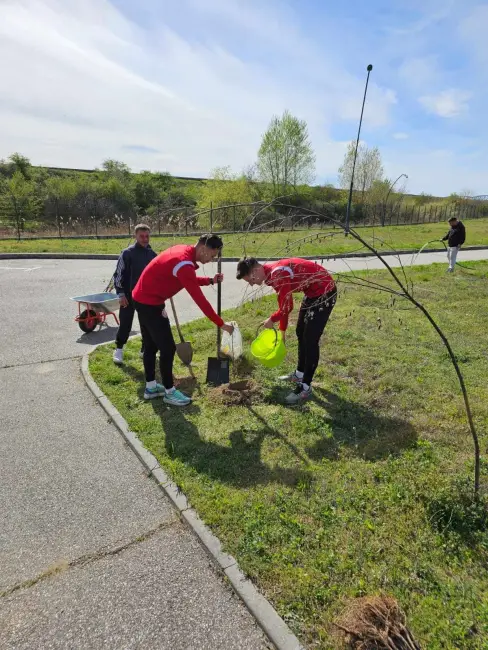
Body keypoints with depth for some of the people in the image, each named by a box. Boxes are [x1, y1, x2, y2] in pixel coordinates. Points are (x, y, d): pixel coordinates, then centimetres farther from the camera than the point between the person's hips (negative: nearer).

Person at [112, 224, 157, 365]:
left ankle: (145, 350, 24)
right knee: (125, 323, 0)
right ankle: (118, 350, 15)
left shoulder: (152, 254, 7)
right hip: (129, 295, -5)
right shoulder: (127, 253, -8)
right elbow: (119, 274, -8)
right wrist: (121, 294, -13)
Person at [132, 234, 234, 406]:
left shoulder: (183, 251, 4)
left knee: (150, 346, 17)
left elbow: (189, 281, 21)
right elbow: (200, 300, -28)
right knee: (168, 348, -3)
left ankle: (151, 387, 29)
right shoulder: (184, 263, -26)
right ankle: (169, 392, 10)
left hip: (143, 298, 10)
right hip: (150, 303, -10)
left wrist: (211, 281, 11)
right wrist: (221, 324, -23)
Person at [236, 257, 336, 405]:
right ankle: (300, 374, 34)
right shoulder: (272, 274, 4)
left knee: (310, 340, -9)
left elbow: (287, 307, -24)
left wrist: (272, 320, -5)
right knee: (301, 333, 18)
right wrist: (282, 330, 19)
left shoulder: (278, 274, -27)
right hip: (313, 292, 10)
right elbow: (284, 305, 14)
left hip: (324, 293, -10)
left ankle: (305, 387, -1)